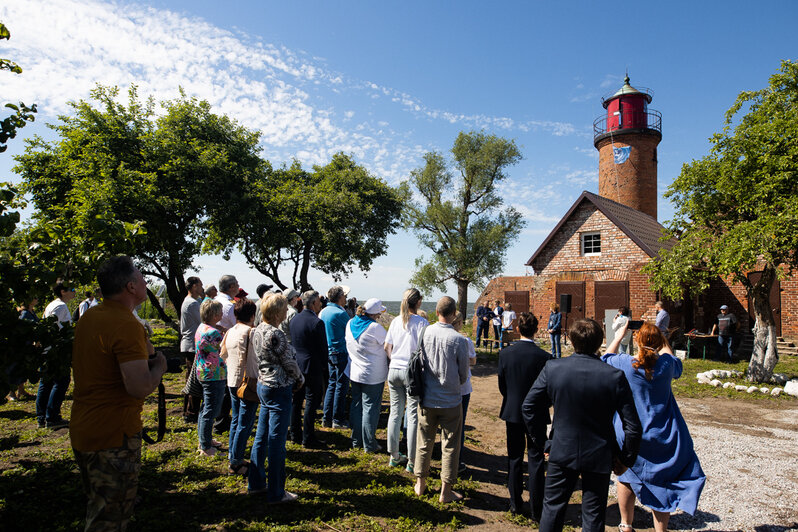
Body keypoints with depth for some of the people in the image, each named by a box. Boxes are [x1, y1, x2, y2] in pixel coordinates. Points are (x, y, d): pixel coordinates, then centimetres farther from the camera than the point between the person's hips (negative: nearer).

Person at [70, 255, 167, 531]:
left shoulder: (87, 317, 6)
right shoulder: (127, 325, -24)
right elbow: (140, 387, -30)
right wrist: (159, 366, -10)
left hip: (81, 432, 9)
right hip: (114, 437, -9)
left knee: (96, 507, 25)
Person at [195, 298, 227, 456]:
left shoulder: (201, 328, 8)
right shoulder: (213, 332, -24)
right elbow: (225, 351, -17)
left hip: (203, 374, 11)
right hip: (214, 376, -11)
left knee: (206, 409, 21)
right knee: (210, 411, 0)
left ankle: (205, 440, 34)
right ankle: (206, 447, 10)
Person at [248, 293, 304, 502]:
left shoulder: (256, 331, 5)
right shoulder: (275, 334, -23)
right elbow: (289, 362, -17)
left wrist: (293, 379, 10)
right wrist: (300, 379, 3)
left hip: (263, 385, 9)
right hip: (279, 390, -9)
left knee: (261, 437, 18)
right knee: (276, 442, 2)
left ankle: (256, 484, 32)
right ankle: (276, 493, 14)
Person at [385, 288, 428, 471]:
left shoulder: (396, 321, 5)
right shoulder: (421, 322, -10)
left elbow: (387, 347, 8)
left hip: (394, 370, 5)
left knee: (395, 413, 14)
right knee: (413, 416, 3)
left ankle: (394, 456, 25)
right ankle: (412, 461, 10)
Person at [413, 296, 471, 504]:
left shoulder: (424, 333, -10)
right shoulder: (459, 340, -18)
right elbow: (464, 374, -5)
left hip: (426, 399, 3)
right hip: (450, 401, -3)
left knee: (424, 442, 18)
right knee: (450, 446, 11)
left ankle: (420, 484, 32)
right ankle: (446, 491, 20)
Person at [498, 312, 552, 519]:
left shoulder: (505, 353, -11)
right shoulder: (544, 357, -17)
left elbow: (502, 386, -4)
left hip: (512, 412, 2)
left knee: (514, 459, 15)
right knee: (535, 461, 10)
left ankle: (516, 503, 26)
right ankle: (536, 509, 19)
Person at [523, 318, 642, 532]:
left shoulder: (552, 368, -13)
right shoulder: (615, 376, -17)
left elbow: (528, 407, -6)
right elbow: (633, 426, -12)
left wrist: (541, 442, 6)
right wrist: (626, 458, 3)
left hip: (562, 452, 1)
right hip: (599, 457, 0)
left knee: (552, 507, 18)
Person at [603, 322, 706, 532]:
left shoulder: (624, 363, -16)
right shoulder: (666, 363, -10)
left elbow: (606, 358, 8)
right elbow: (677, 366, 17)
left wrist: (620, 333, 15)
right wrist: (661, 339, 18)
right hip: (663, 436, 1)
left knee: (627, 475, 19)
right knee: (661, 482, 12)